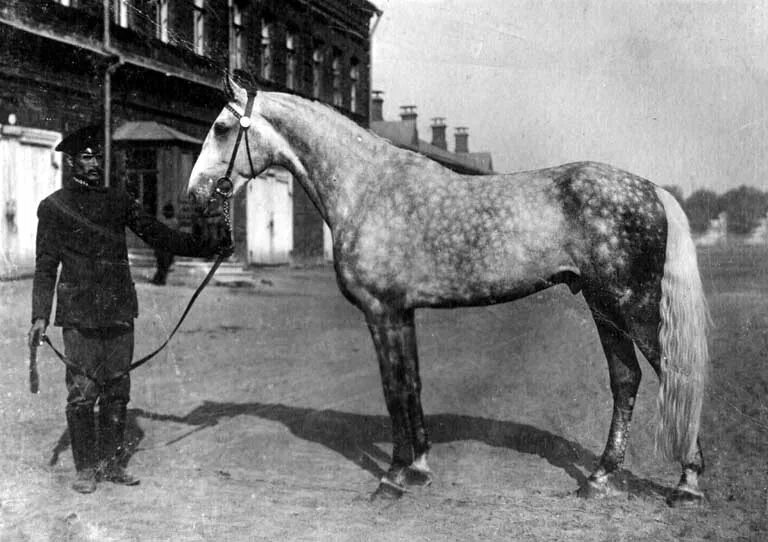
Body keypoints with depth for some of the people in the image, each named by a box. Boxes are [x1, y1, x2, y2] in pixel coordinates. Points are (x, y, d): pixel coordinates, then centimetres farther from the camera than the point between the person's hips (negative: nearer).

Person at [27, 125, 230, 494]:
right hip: (79, 315, -4)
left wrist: (207, 247, 8)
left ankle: (111, 463, 17)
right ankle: (85, 469, 9)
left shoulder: (118, 200, 13)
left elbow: (157, 235, 14)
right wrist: (40, 316, -8)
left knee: (117, 391, 6)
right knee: (82, 392, -2)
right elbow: (45, 267, 1)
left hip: (119, 312, 4)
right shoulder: (53, 207, 3)